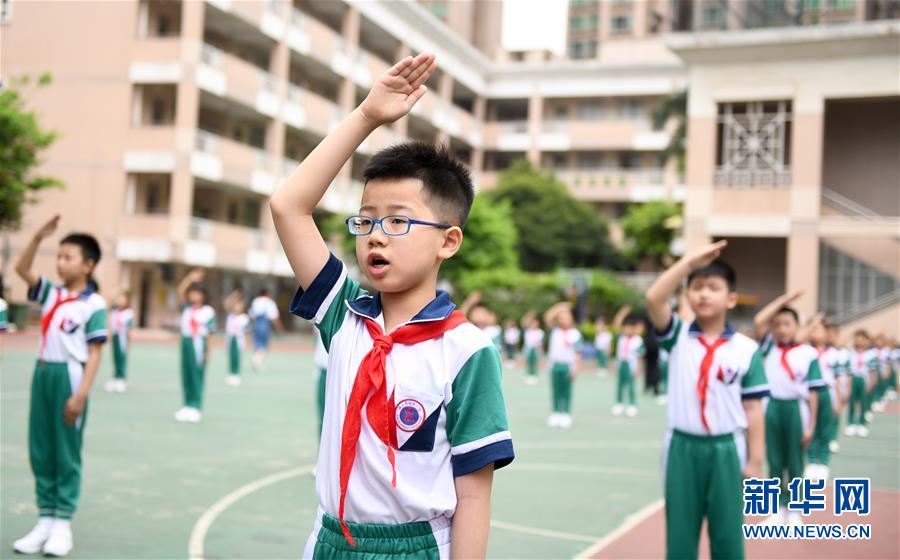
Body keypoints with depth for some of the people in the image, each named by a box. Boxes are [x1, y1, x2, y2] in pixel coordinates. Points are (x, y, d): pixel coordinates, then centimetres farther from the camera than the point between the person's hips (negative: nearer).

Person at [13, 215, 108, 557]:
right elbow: (21, 268, 8)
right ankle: (45, 520, 19)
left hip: (69, 377, -6)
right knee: (40, 452, 10)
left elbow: (94, 353, -12)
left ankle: (63, 524, 11)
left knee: (67, 454, 3)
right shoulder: (51, 293, 9)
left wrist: (81, 394, -17)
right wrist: (39, 236, -5)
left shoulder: (94, 305, -10)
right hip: (43, 373, 6)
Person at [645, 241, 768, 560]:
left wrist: (755, 461, 0)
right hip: (682, 448, 1)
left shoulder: (746, 349, -3)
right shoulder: (677, 337, 0)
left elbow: (752, 408, 0)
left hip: (726, 450, -1)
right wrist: (690, 261, -21)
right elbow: (653, 299, -18)